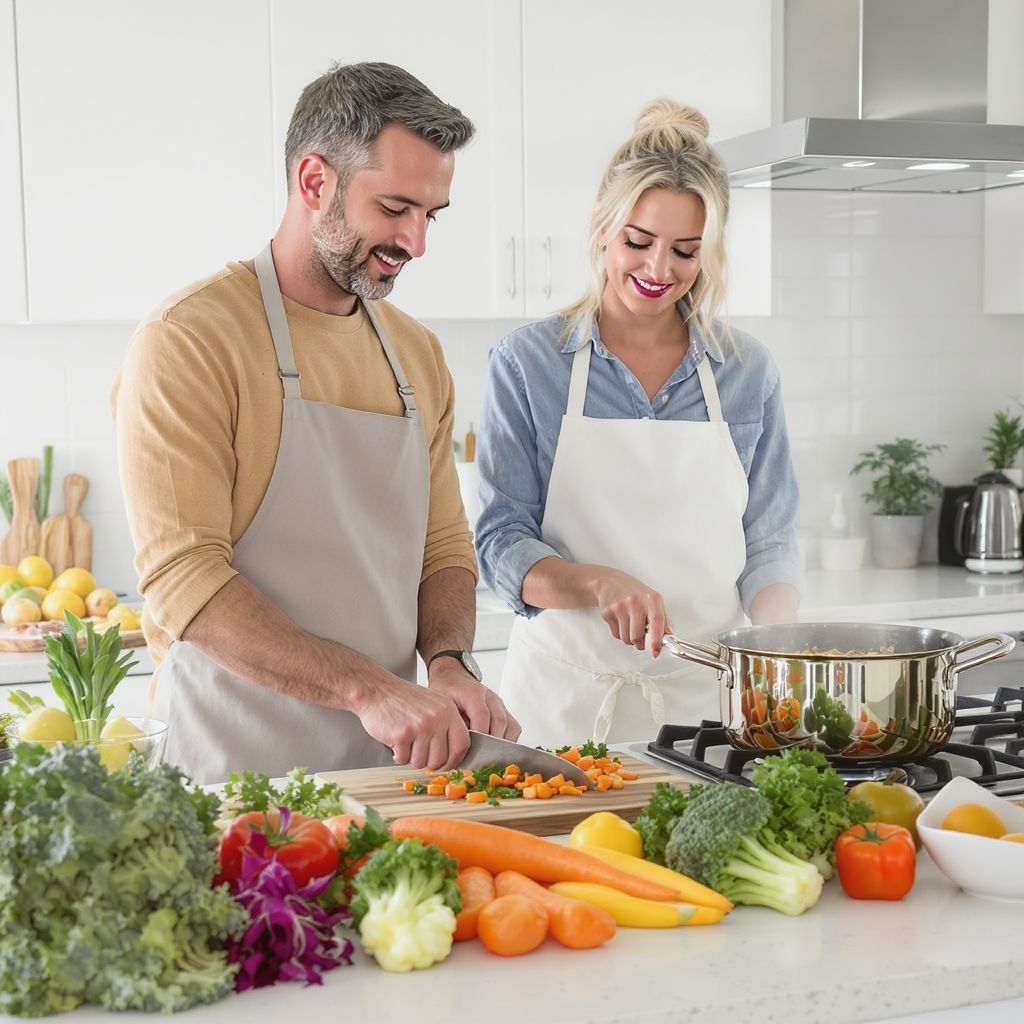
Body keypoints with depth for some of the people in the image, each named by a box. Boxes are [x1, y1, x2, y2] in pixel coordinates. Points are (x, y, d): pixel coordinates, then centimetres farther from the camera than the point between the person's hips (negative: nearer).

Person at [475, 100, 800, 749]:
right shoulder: (527, 363, -2)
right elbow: (502, 543, -4)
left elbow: (769, 545, 8)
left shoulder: (748, 371, 5)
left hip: (707, 695, 2)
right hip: (566, 697, -1)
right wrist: (598, 582, -23)